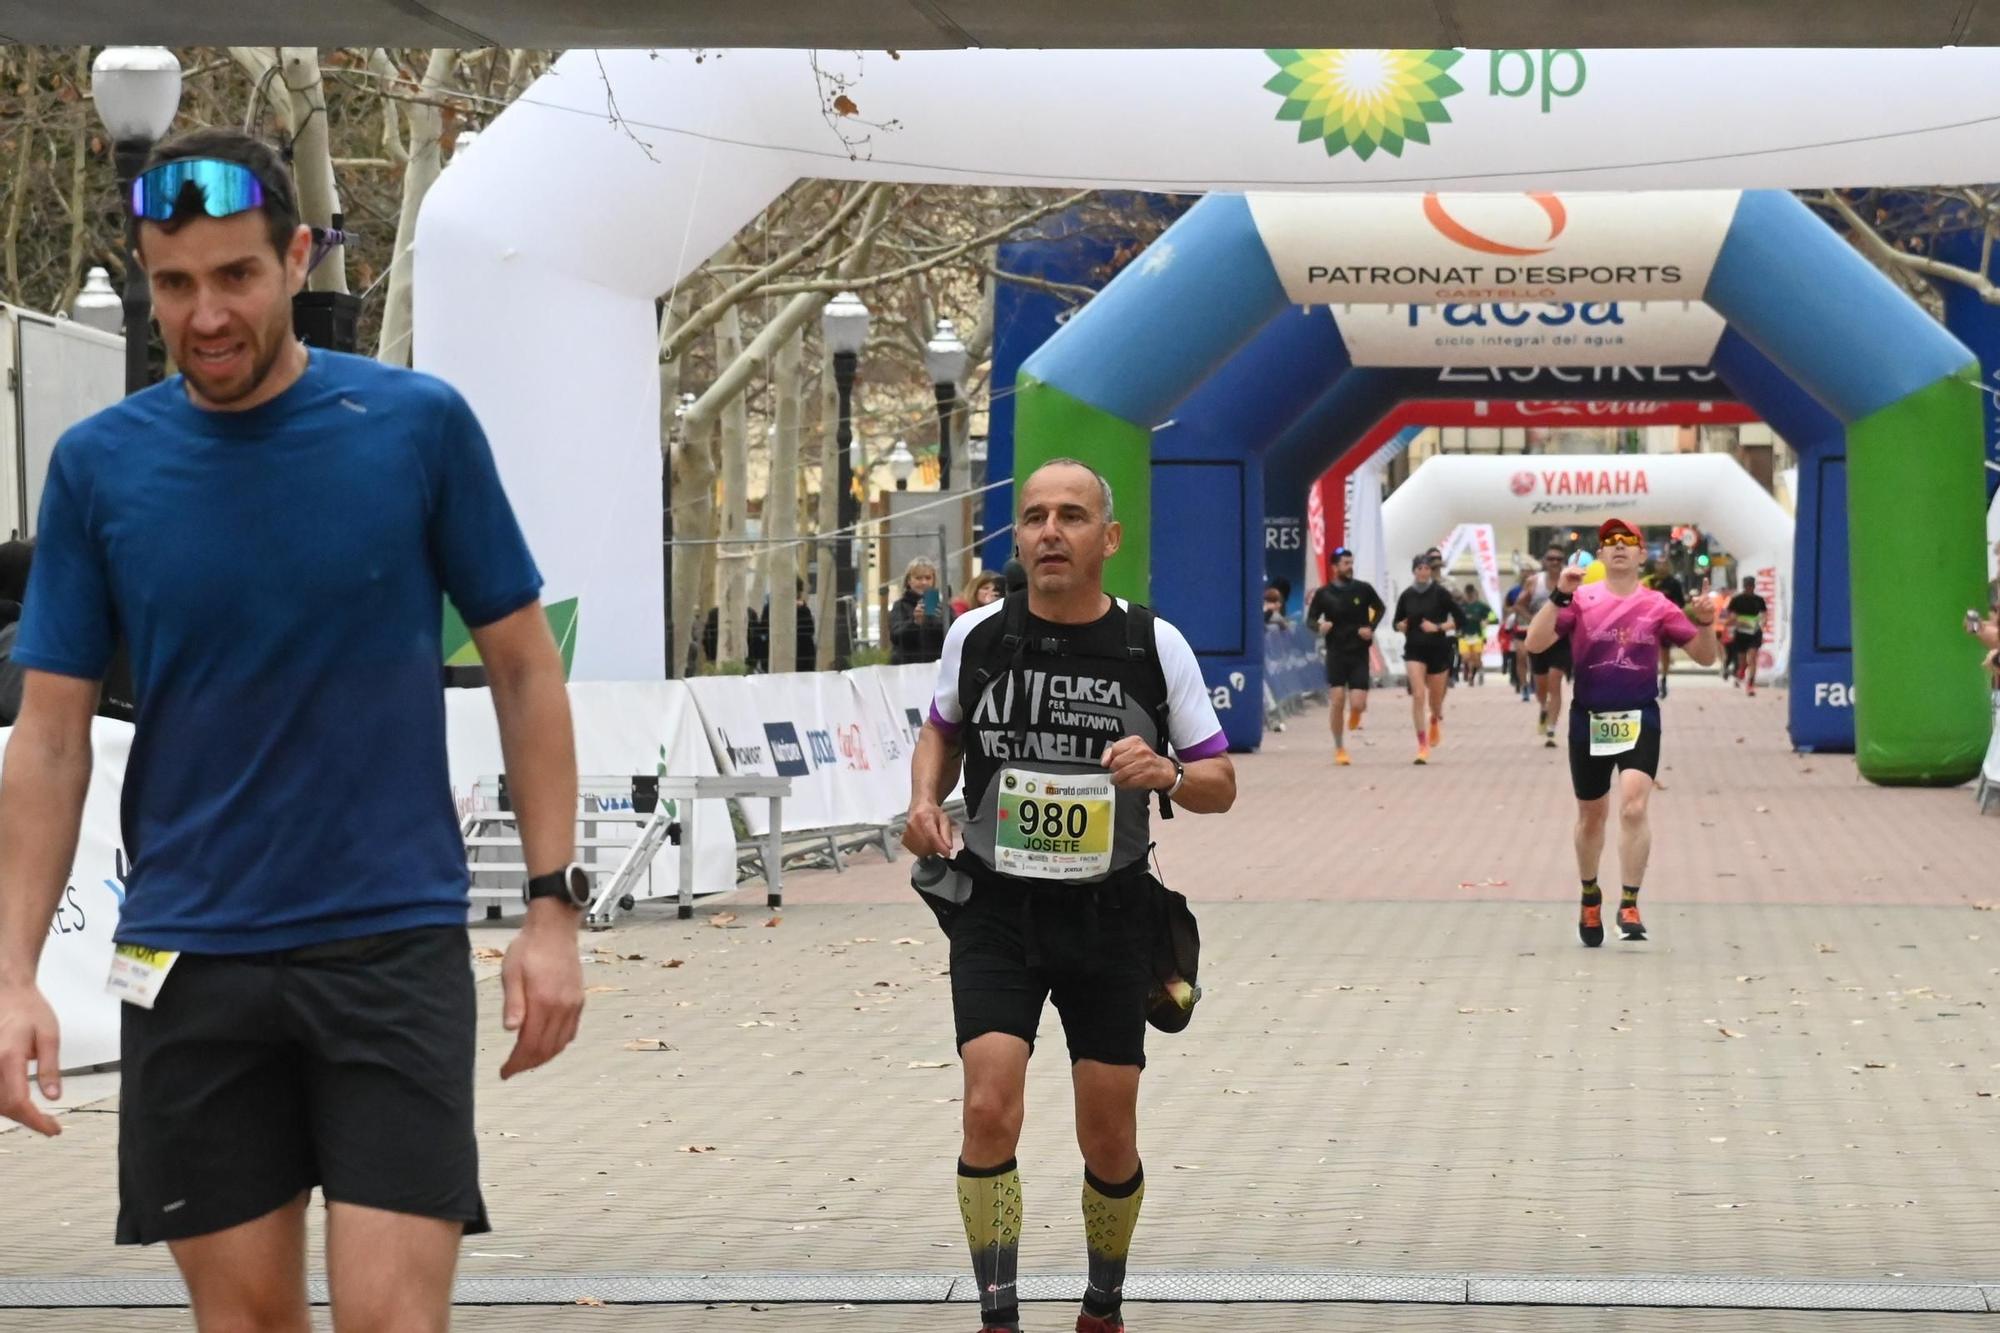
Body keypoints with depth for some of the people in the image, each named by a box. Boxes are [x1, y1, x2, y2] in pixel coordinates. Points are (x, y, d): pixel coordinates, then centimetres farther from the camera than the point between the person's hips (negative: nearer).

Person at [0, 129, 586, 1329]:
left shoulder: (420, 426, -3)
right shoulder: (99, 465, 1)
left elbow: (525, 665, 3)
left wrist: (555, 906, -2)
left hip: (395, 942, -2)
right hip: (193, 955, 2)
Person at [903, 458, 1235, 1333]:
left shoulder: (1156, 647, -5)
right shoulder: (975, 637, -2)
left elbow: (1221, 784, 0)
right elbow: (942, 731, 18)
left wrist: (1167, 773, -22)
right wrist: (925, 799, -2)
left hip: (1110, 916, 0)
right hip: (996, 909, 0)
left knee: (1109, 1139, 6)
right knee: (990, 1111, -17)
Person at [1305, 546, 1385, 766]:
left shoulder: (1363, 589, 1)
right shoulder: (1323, 593, -1)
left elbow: (1380, 608, 17)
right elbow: (1310, 619, 6)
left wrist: (1371, 628, 0)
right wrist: (1319, 626, -17)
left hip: (1359, 655, 0)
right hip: (1336, 654, 0)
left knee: (1358, 704, -9)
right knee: (1337, 700, -8)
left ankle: (1355, 715, 32)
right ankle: (1339, 749, 7)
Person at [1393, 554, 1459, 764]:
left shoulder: (1440, 593, -6)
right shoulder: (1407, 595, 2)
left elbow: (1458, 619, -6)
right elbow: (1398, 622, 13)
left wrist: (1438, 627, -17)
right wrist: (1401, 627, -9)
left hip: (1438, 650, -1)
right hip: (1414, 650, 1)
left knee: (1435, 698, 12)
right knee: (1418, 696, -14)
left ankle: (1436, 720, 50)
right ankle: (1422, 745, -11)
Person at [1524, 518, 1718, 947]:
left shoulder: (1658, 606, 1)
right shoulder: (1580, 600, -1)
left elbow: (1705, 657, 4)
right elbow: (1534, 644, -12)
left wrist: (1705, 622, -17)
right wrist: (1559, 596, -22)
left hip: (1639, 719, -1)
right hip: (1589, 720, 1)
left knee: (1634, 808, -20)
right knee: (1591, 815, 14)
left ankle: (1629, 904, -13)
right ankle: (1590, 897, 37)